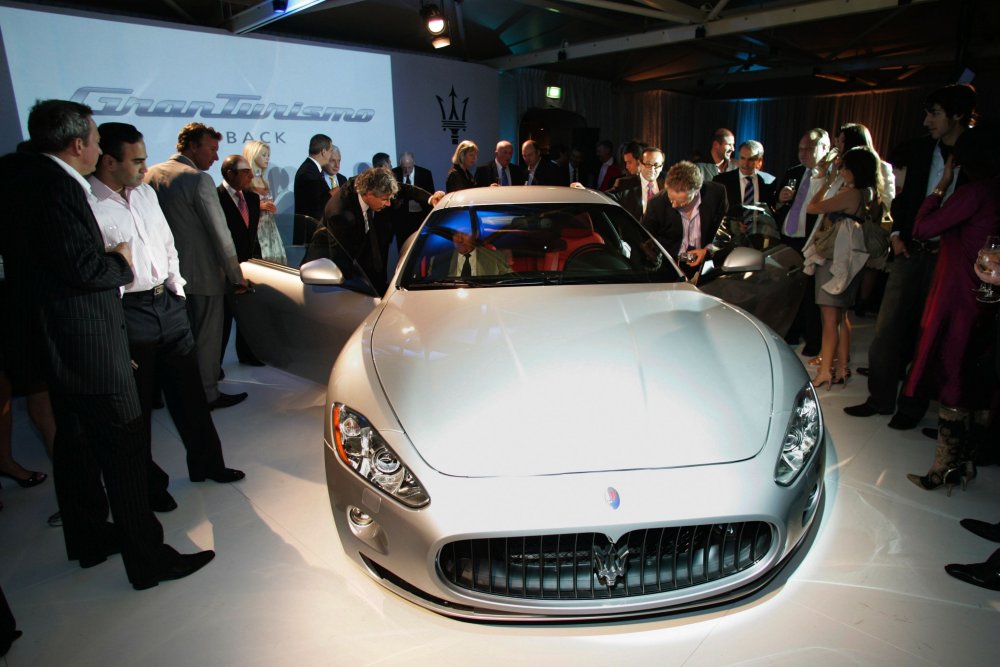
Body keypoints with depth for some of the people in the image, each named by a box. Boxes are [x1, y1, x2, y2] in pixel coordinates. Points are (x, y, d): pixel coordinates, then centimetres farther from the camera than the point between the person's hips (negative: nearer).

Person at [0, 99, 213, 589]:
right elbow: (81, 267, -24)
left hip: (58, 346, 10)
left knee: (76, 442, 20)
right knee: (123, 450, -2)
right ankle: (147, 559, 9)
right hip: (90, 346, -10)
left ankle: (88, 538, 38)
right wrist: (120, 263, -6)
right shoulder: (56, 186, -19)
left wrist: (107, 259, 4)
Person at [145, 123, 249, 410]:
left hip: (169, 273, 8)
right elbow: (220, 233, -18)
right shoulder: (199, 179, -17)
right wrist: (236, 275, -12)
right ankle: (207, 394, 15)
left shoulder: (151, 174, 7)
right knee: (207, 337, 5)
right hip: (203, 273, -8)